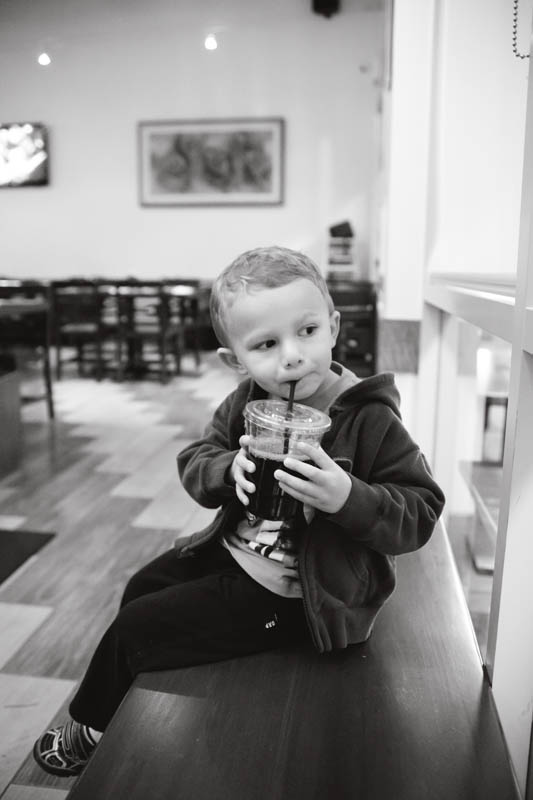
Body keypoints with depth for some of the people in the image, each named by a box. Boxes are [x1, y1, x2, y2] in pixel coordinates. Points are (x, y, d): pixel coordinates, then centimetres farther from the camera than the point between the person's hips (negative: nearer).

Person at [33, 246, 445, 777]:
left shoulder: (371, 421, -24)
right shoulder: (246, 402, -7)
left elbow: (420, 514, -22)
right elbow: (193, 462, -3)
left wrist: (347, 497, -40)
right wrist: (228, 470, -25)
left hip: (283, 593, -6)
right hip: (231, 551, 7)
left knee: (136, 628, 0)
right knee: (144, 586, 24)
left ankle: (92, 728, 33)